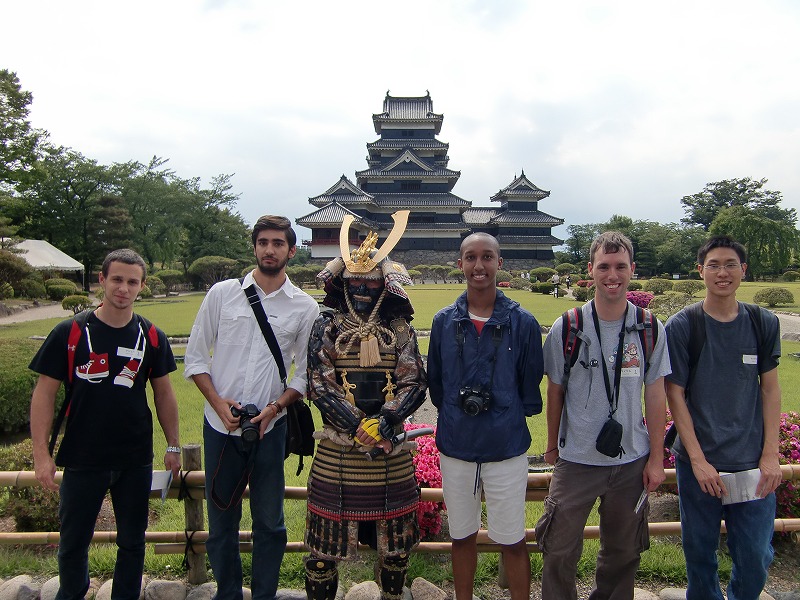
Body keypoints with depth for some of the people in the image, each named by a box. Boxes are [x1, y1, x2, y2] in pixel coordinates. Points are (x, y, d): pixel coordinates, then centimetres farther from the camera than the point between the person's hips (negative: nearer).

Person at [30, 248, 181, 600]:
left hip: (136, 461, 1)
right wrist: (41, 453, -10)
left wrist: (173, 446, 5)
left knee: (132, 542, 13)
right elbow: (44, 393, -5)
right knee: (73, 544, 14)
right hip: (82, 461, -1)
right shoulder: (70, 333, -7)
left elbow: (163, 393, 6)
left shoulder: (151, 337, -1)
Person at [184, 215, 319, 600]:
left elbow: (306, 373, 4)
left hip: (270, 428, -1)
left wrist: (276, 406, -11)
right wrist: (217, 402, -8)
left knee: (270, 522, 9)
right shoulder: (222, 293, 2)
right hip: (220, 426, 1)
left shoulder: (305, 307, 0)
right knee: (221, 521, 14)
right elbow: (195, 357, 4)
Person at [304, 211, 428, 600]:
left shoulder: (400, 330, 4)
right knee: (327, 538, 6)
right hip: (337, 449, -1)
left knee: (396, 533, 15)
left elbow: (415, 383, -3)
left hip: (392, 449, 2)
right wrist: (359, 427, -19)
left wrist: (386, 420, -20)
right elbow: (319, 385, -8)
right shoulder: (327, 327, 0)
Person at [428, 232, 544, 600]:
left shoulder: (523, 323, -6)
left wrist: (509, 416, -1)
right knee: (462, 537, 18)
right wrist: (456, 413, 4)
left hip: (507, 448, -2)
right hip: (455, 447, 2)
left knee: (512, 541, 9)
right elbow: (434, 383, 8)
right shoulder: (444, 321, 0)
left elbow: (531, 387, 1)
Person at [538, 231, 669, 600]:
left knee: (623, 552, 18)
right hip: (575, 459, -2)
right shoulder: (566, 328, -9)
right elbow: (555, 392, 1)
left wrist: (656, 458, 2)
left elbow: (655, 395, 1)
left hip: (632, 461, 2)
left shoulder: (650, 330, -4)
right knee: (560, 552, 6)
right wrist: (552, 445, 8)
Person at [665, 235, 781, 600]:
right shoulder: (681, 326, -6)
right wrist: (698, 460, -9)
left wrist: (771, 454, -1)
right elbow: (674, 396, -5)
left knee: (756, 558, 7)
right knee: (700, 553, 10)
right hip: (698, 462, -1)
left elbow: (770, 389, 6)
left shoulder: (764, 323, 2)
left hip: (753, 462, 2)